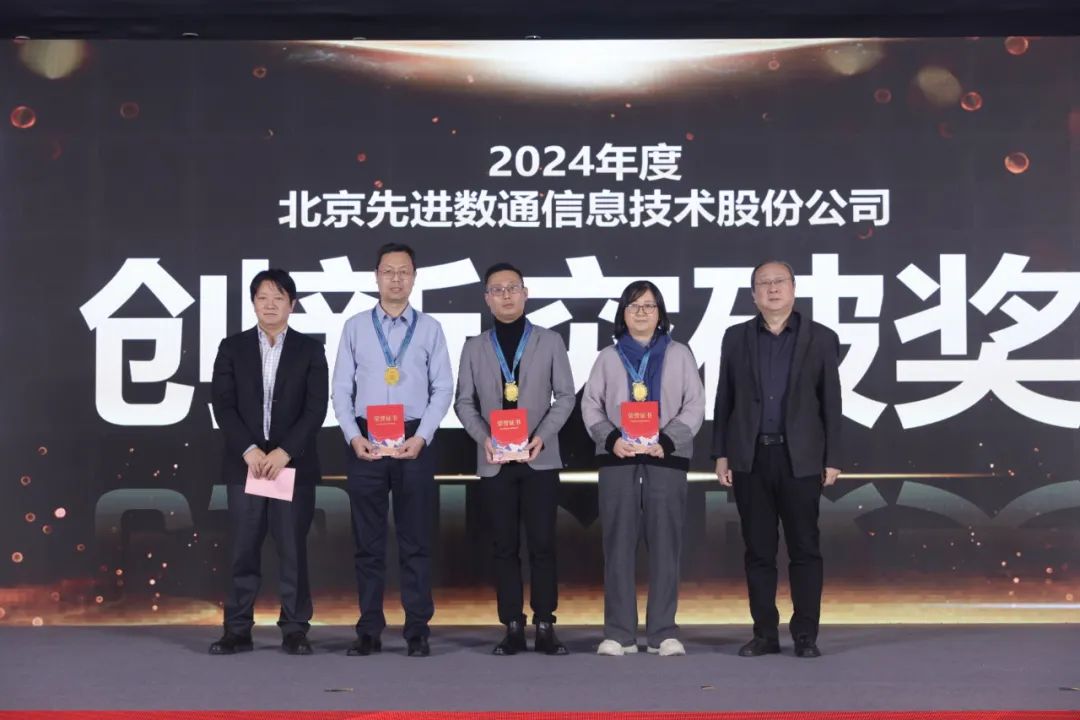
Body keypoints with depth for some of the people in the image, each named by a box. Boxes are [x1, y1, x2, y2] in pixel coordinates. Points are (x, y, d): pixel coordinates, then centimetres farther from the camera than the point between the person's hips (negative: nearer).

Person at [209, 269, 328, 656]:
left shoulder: (309, 349, 5)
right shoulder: (233, 347, 7)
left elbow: (316, 408, -3)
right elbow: (222, 404, -1)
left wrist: (284, 452, -14)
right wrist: (249, 450, -13)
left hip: (293, 463, -1)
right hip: (244, 462, 1)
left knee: (293, 549, 1)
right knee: (244, 550, 3)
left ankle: (295, 629, 7)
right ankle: (238, 629, 9)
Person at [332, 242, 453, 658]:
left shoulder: (429, 328, 5)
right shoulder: (355, 327, 7)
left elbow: (443, 388, 1)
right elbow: (341, 389, 5)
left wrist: (421, 437, -10)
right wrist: (354, 436, -7)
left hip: (413, 442, -1)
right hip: (365, 442, 1)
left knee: (415, 540, 2)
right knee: (368, 541, 5)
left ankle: (417, 631, 8)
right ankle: (369, 630, 12)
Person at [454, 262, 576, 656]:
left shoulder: (550, 341, 7)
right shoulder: (474, 347, 11)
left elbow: (565, 395, 3)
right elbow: (464, 401, 7)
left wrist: (542, 435, -12)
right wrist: (483, 437, -10)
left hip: (540, 458, -1)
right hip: (494, 460, 1)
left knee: (542, 544, -2)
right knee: (504, 547, 3)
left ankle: (545, 627, 3)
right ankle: (513, 628, 7)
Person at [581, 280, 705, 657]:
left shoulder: (679, 354, 12)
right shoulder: (608, 357, 14)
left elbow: (694, 406, 5)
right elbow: (590, 405, 9)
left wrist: (666, 440, -10)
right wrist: (611, 438, -10)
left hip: (666, 459, -1)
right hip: (617, 460, 1)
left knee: (665, 546, -2)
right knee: (618, 546, 0)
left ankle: (663, 632, 4)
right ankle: (619, 633, 4)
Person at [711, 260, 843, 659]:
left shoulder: (821, 338, 4)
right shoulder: (736, 338, 9)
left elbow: (831, 403, 3)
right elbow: (724, 400, 9)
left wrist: (833, 459, -2)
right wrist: (721, 454, 4)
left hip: (800, 458, -1)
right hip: (750, 458, 2)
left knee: (805, 549, 1)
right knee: (758, 550, 5)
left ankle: (806, 634, 7)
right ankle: (765, 633, 12)